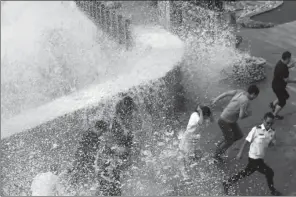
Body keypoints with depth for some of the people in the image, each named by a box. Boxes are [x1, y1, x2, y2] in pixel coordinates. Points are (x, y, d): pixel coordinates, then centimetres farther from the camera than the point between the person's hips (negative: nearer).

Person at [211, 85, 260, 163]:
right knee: (229, 141, 8)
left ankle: (220, 145, 30)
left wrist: (216, 99, 7)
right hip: (224, 121, -9)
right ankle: (217, 155, 28)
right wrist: (248, 113, -3)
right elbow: (241, 116, -24)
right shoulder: (245, 101, -27)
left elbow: (226, 93, -2)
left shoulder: (240, 92, -5)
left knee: (239, 136, 16)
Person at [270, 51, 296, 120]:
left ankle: (273, 104, 36)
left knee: (286, 96, 28)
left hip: (276, 85, 9)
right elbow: (286, 80, -24)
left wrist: (289, 66, 8)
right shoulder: (283, 68, -33)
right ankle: (275, 115, 26)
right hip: (278, 87, -9)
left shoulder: (280, 62, -4)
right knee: (282, 102, 9)